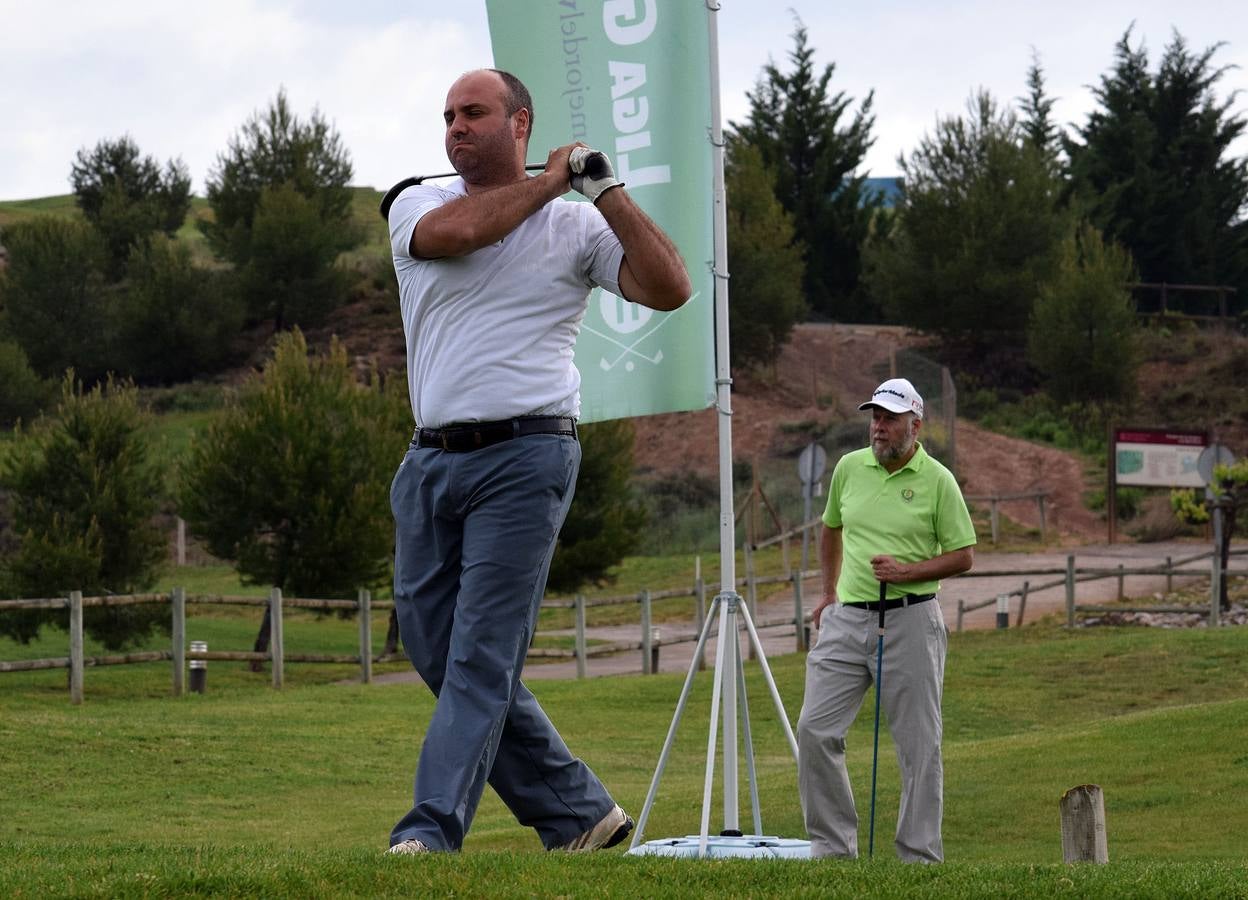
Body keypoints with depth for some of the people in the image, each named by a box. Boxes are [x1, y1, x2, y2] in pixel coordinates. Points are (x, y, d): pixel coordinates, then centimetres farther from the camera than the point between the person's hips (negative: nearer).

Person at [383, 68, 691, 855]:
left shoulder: (576, 225, 6)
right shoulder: (418, 206, 12)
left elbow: (669, 288, -7)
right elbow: (452, 232, -12)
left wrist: (606, 191, -7)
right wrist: (548, 181, -1)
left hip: (524, 458, -5)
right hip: (431, 462, 5)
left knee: (481, 658, -11)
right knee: (437, 651, 6)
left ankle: (430, 835, -18)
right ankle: (577, 812, 16)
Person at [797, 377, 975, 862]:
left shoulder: (937, 481, -5)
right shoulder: (849, 468, 7)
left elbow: (963, 554, -1)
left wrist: (907, 571, -14)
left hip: (909, 619, -4)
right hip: (848, 619, 4)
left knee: (918, 744, 1)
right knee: (815, 731, -4)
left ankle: (920, 855, 7)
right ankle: (833, 844, 4)